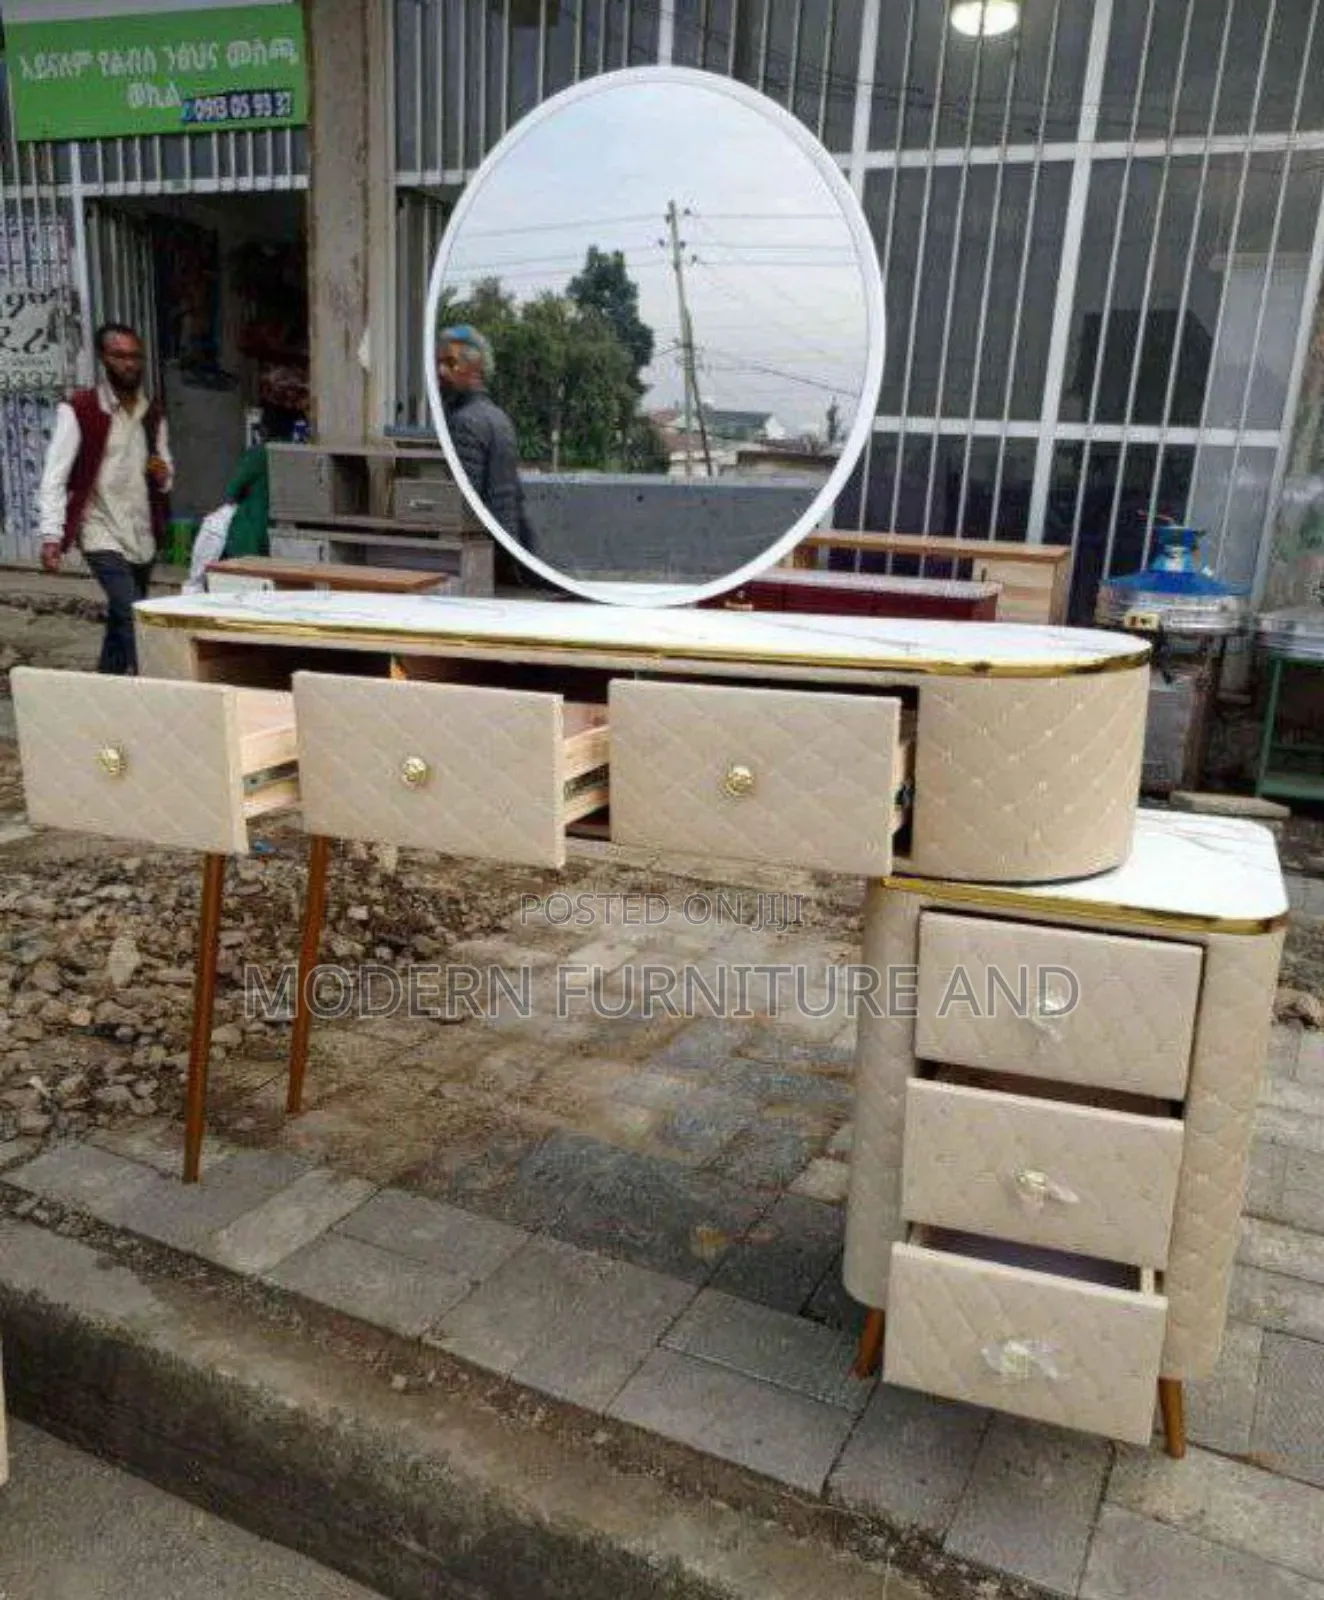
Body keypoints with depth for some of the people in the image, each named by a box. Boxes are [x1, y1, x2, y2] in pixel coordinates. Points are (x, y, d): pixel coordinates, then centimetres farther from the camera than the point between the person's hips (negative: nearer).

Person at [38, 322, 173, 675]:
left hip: (143, 536, 6)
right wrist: (51, 534, -19)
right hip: (103, 535, -6)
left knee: (121, 620, 14)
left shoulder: (153, 414, 10)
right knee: (133, 617, -18)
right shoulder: (78, 410, -7)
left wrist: (164, 476, -5)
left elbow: (166, 474, 20)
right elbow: (55, 477, -10)